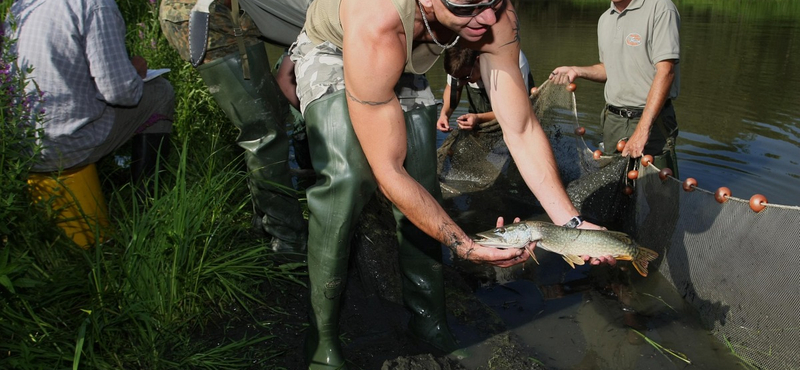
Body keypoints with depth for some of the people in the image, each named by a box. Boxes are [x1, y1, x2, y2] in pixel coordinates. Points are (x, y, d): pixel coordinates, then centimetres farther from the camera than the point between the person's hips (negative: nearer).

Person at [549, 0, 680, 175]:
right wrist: (576, 71, 5)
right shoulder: (605, 19, 13)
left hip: (652, 121, -6)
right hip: (612, 120, 6)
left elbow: (665, 72, -18)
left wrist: (642, 130, -25)